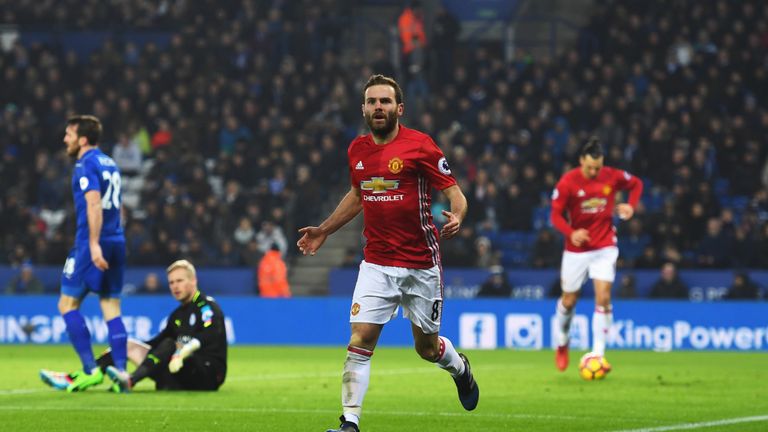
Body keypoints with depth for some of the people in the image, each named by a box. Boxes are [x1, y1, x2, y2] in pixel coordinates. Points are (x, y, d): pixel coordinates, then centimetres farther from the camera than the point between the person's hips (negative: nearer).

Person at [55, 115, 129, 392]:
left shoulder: (86, 165, -8)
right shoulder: (109, 164, 18)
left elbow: (94, 204, -20)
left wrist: (94, 244, -25)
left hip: (92, 245, -8)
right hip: (116, 242, 8)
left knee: (67, 304, 1)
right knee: (111, 308, 7)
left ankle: (90, 369, -6)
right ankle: (120, 372, -2)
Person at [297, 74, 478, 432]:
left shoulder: (419, 145, -10)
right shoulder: (357, 150, 5)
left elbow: (454, 193, -8)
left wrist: (456, 218, -29)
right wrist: (324, 231, 22)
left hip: (421, 265, -3)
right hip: (376, 264, 3)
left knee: (427, 349, 10)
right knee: (359, 339, -12)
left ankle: (459, 368, 45)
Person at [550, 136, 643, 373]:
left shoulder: (612, 176, -8)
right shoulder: (568, 182, -14)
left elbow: (636, 183, 12)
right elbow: (556, 214, -10)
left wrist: (631, 205, -6)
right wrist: (571, 233, -28)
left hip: (604, 247, 0)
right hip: (577, 248, 0)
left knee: (603, 297, -13)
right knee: (569, 301, 10)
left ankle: (598, 354, -9)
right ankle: (561, 342, 39)